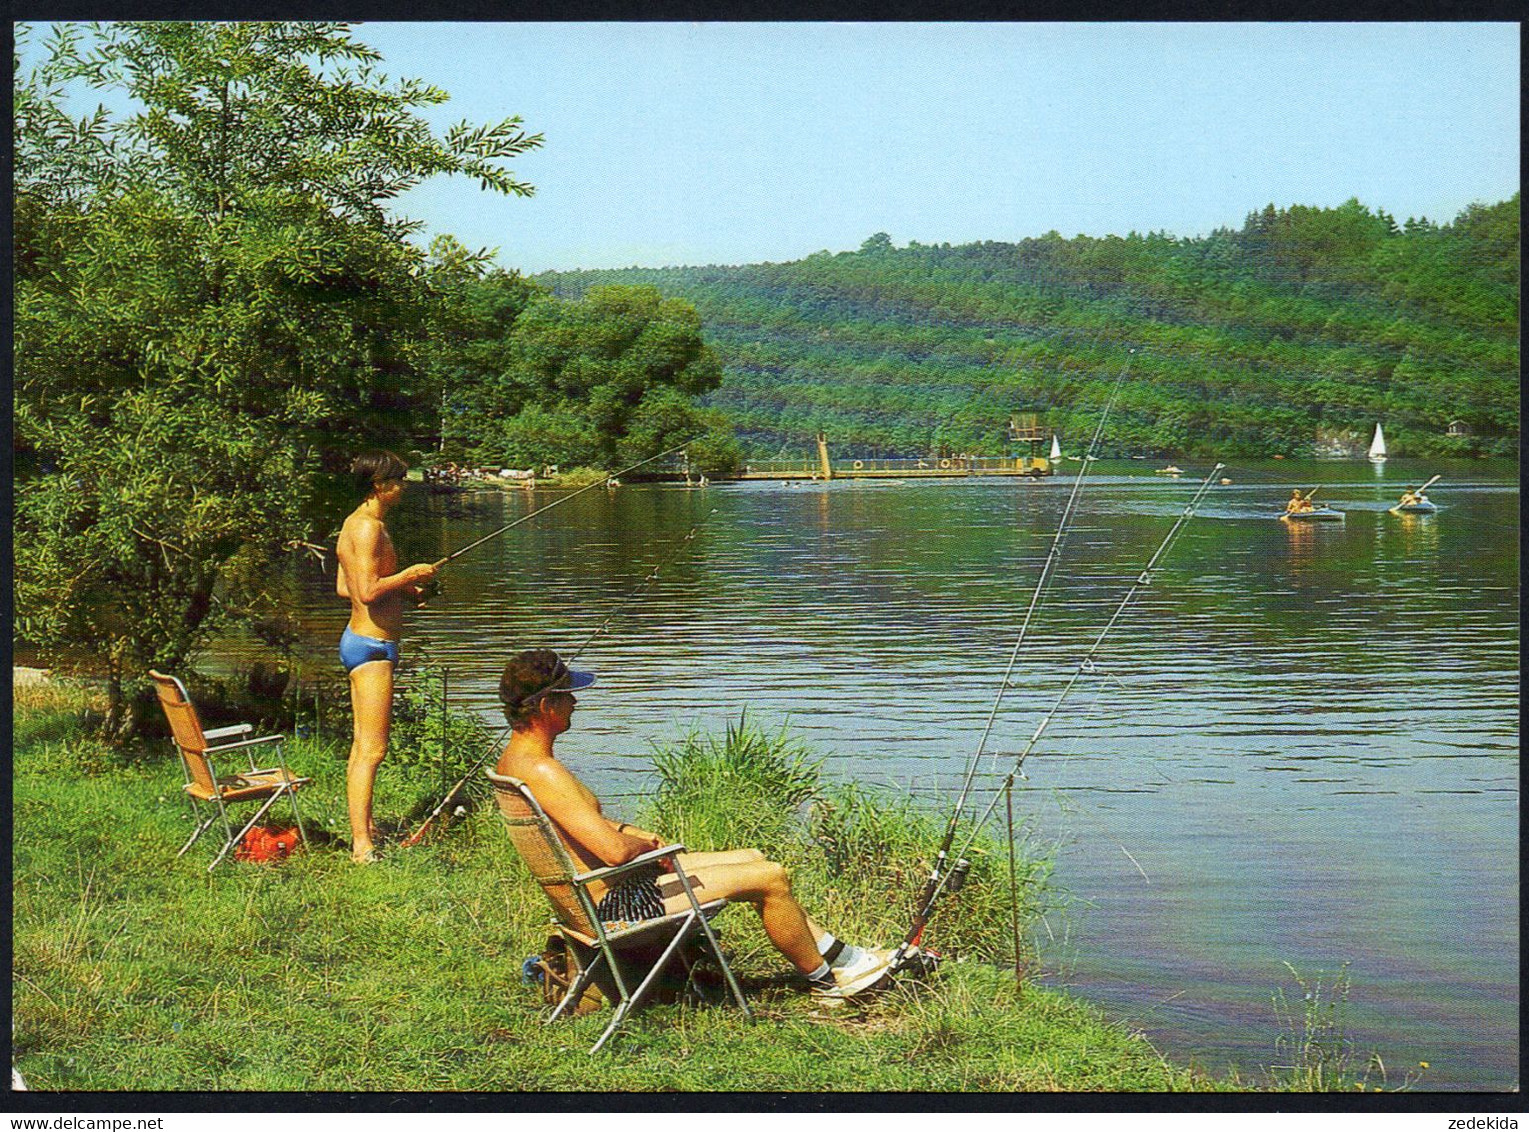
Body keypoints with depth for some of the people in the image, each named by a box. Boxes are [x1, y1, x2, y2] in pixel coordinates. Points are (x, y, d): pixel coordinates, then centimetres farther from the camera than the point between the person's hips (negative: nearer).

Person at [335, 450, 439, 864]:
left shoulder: (355, 523, 15)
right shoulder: (369, 526, -17)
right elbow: (369, 591, -27)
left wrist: (404, 588, 17)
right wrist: (409, 574, -13)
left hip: (360, 640, 11)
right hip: (372, 644, -11)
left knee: (363, 745, 17)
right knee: (372, 749, -11)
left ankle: (364, 829, 27)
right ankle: (362, 845, -11)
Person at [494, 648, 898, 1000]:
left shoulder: (512, 759, 7)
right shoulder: (542, 772, -27)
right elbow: (614, 851, -31)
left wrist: (628, 831, 9)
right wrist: (642, 844, -8)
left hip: (601, 895, 11)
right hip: (617, 906, -11)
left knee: (754, 858, 17)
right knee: (771, 878, -6)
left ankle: (836, 952, 28)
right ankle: (825, 978, 16)